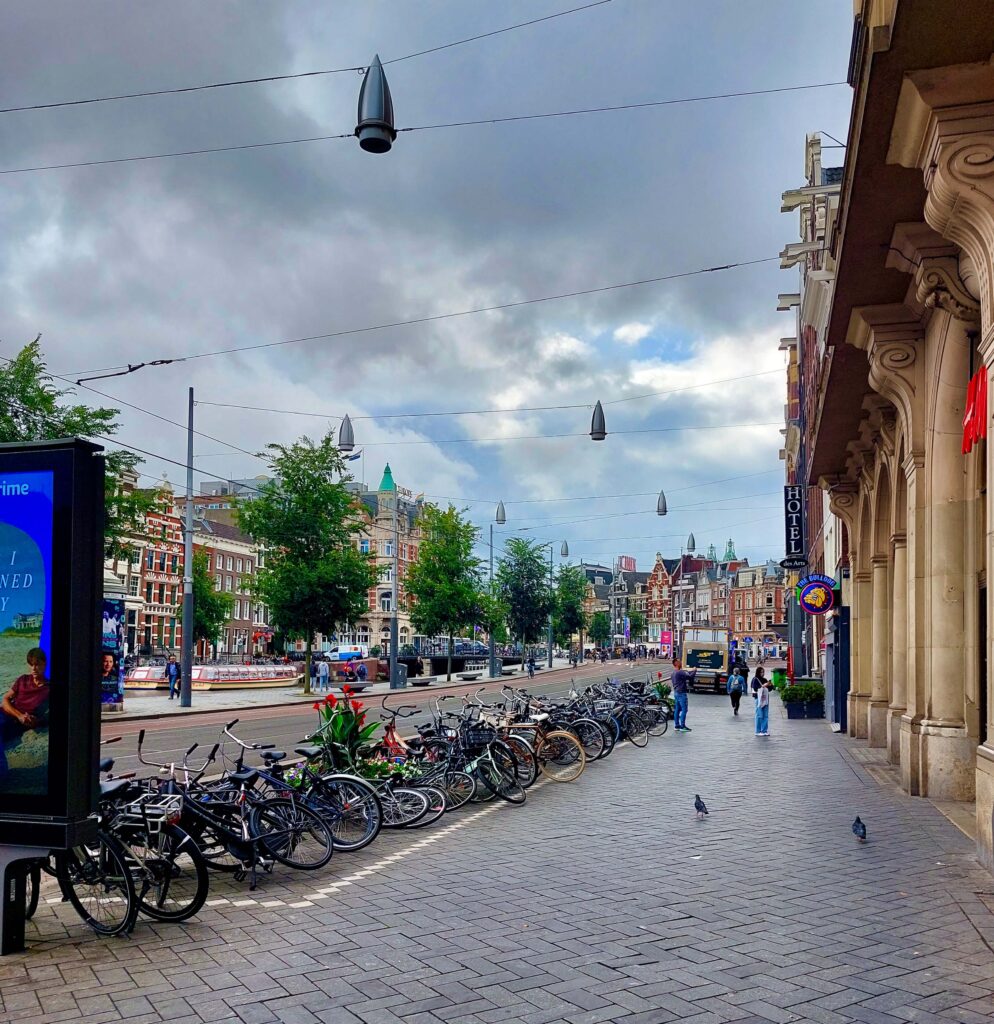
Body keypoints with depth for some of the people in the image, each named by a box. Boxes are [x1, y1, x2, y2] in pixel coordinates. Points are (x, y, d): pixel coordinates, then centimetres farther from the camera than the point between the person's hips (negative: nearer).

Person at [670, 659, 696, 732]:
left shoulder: (674, 673, 13)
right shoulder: (680, 672, -19)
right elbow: (689, 676, -20)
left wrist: (691, 671, 16)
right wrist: (694, 671, -4)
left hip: (676, 693, 10)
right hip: (681, 693, -10)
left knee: (677, 709, 12)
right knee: (684, 710, -6)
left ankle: (677, 725, 15)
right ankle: (682, 726, -7)